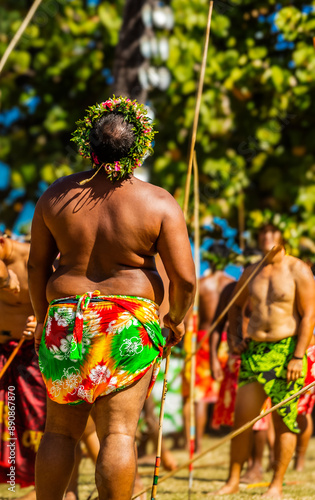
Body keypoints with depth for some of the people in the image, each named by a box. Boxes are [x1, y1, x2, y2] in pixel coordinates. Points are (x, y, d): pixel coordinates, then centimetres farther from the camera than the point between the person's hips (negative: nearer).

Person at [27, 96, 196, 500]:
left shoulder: (57, 194, 1)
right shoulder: (158, 203, -6)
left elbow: (37, 265, 7)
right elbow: (185, 278, -9)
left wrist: (41, 317, 20)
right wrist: (176, 318, 10)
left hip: (66, 317, 2)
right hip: (132, 323, -2)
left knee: (60, 430, 12)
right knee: (119, 432, -2)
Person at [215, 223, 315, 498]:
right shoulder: (251, 272, 12)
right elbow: (236, 305, 28)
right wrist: (237, 337, 12)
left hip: (287, 351, -4)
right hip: (255, 351, 5)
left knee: (284, 420, -2)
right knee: (242, 417, 1)